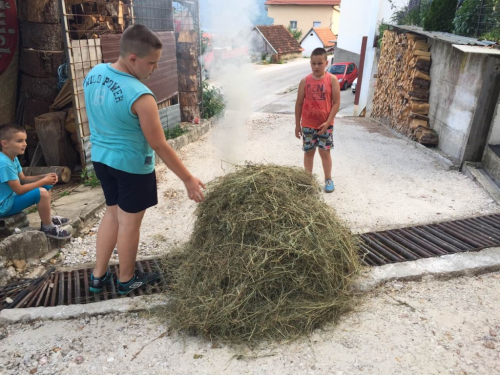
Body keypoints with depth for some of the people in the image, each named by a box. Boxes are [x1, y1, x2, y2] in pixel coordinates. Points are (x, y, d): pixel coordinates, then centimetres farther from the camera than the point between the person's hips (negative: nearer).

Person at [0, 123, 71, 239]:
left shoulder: (13, 158, 4)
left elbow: (23, 179, 11)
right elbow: (19, 190, -26)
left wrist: (44, 177, -5)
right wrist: (43, 181, -17)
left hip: (11, 196, 10)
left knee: (47, 186, 11)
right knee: (41, 193, -27)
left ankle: (47, 218, 18)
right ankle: (48, 228, -10)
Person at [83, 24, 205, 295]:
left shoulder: (93, 73, -3)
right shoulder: (140, 96, -27)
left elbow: (98, 119, 10)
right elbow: (159, 146, -23)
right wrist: (188, 179, -16)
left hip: (100, 158, 8)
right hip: (132, 165, -7)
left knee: (112, 214, 23)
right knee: (129, 222, 11)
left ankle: (98, 276, 34)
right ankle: (126, 280, 31)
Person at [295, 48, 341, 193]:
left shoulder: (332, 80, -6)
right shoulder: (305, 81, -3)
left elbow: (336, 102, -7)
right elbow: (299, 103, 2)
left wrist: (328, 122, -14)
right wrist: (297, 124, 2)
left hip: (325, 124, -1)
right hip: (307, 125, 2)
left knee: (325, 152, 7)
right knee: (308, 152, 11)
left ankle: (328, 180, 23)